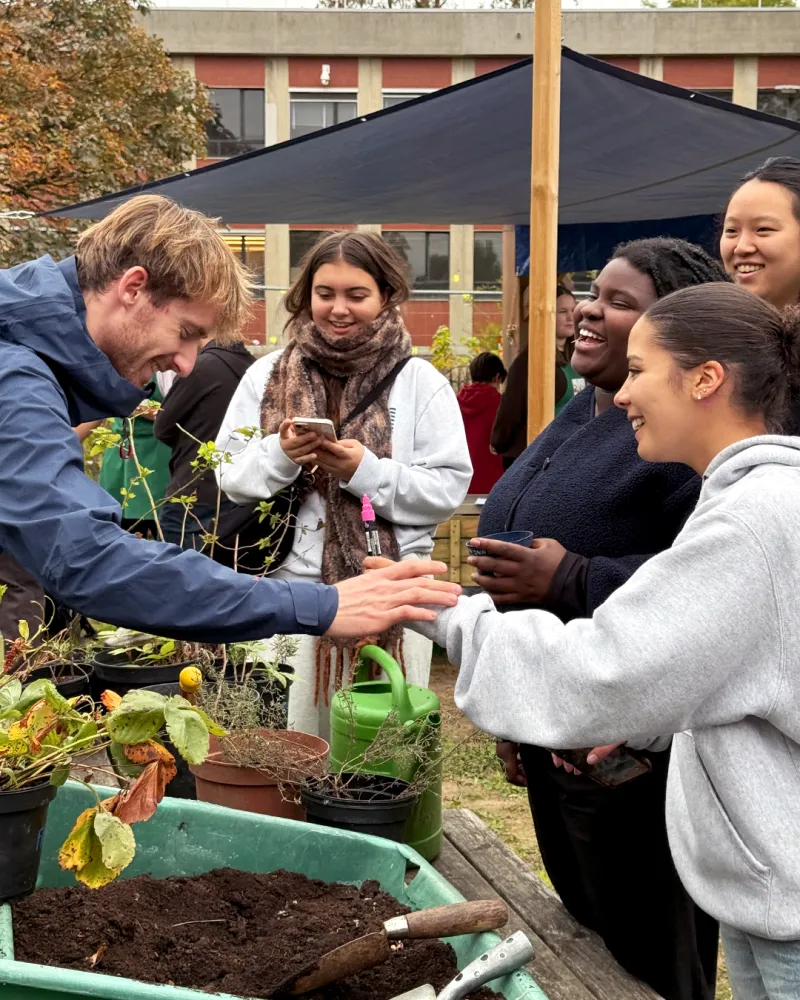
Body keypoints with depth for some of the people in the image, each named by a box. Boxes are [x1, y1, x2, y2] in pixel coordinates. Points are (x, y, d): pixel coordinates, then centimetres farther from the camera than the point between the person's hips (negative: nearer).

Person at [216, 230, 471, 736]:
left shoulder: (420, 381, 3)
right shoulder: (267, 375, 9)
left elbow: (449, 490, -4)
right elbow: (230, 476, 6)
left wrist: (365, 470, -16)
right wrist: (280, 453, -13)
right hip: (290, 586, 2)